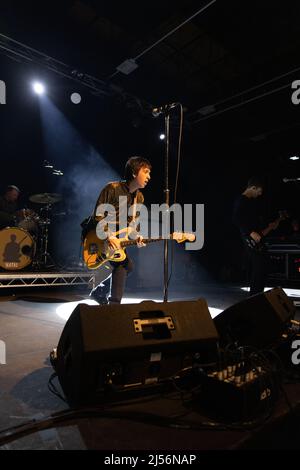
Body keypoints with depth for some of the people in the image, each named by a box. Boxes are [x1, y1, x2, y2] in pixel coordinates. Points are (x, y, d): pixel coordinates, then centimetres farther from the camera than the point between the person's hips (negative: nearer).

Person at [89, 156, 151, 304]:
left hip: (115, 239, 8)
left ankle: (99, 292, 20)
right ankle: (114, 302, -14)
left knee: (128, 266, 1)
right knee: (124, 263, -24)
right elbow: (98, 215, -21)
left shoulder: (139, 198, 5)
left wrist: (137, 238, -14)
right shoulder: (113, 188, -18)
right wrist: (109, 236, -32)